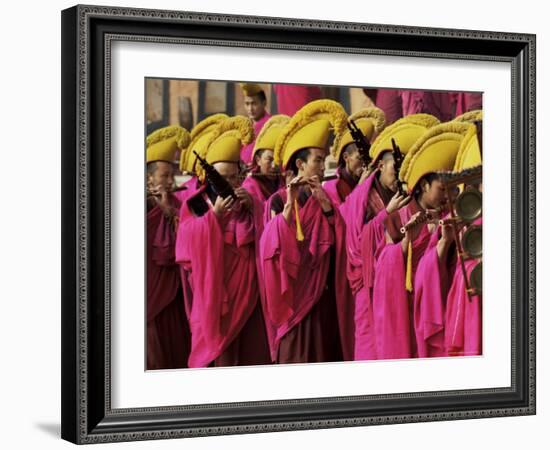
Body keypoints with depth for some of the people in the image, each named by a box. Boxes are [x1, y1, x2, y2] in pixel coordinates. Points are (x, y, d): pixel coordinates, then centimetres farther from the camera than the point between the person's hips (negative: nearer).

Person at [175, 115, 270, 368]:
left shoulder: (245, 202, 11)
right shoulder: (196, 204, 3)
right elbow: (190, 243, -10)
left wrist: (250, 208, -9)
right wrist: (214, 214, -20)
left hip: (245, 290, 3)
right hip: (212, 292, -3)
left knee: (248, 350, 1)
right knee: (215, 350, -7)